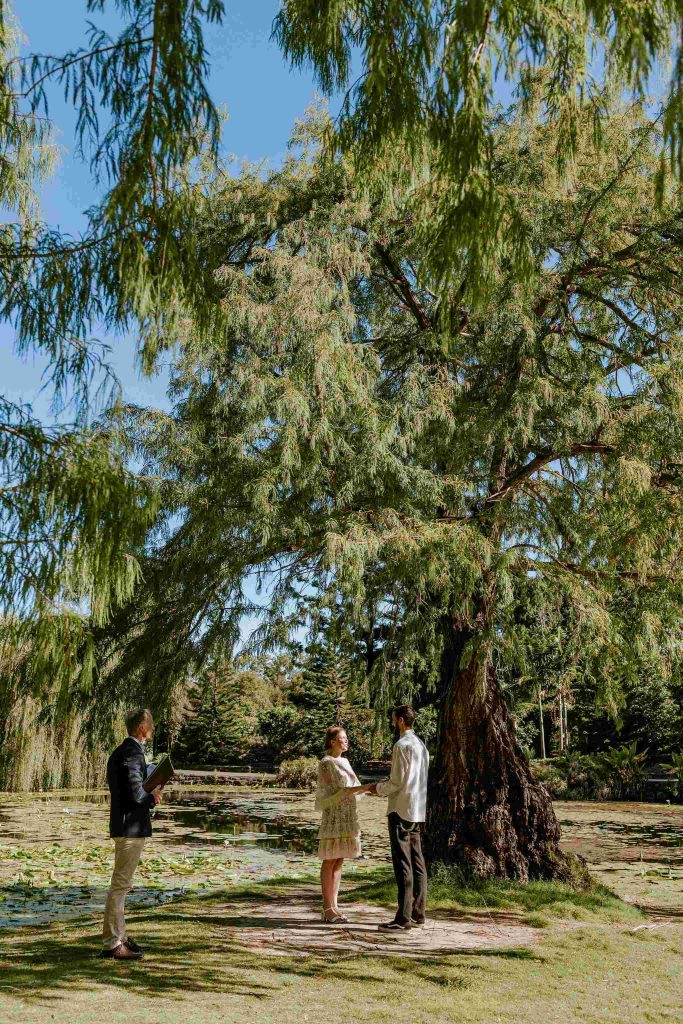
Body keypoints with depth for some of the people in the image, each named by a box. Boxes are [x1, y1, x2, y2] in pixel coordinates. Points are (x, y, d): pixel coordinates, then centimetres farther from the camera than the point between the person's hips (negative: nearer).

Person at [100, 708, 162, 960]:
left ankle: (119, 936, 28)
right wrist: (152, 797, -5)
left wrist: (148, 794, 12)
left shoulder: (119, 752, 13)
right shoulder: (133, 752, -18)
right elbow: (135, 793, -24)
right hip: (131, 827, -11)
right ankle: (111, 944, 0)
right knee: (121, 884, -5)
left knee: (120, 883, 18)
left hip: (122, 826, 11)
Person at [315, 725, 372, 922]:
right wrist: (358, 789, -20)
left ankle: (333, 907, 14)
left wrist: (367, 788, 1)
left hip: (347, 816, 8)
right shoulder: (326, 763, -9)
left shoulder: (344, 762, 15)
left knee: (339, 861, 9)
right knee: (330, 861, -3)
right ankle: (327, 909, 2)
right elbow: (331, 793, -15)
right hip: (333, 816, -8)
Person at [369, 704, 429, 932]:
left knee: (403, 865, -7)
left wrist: (379, 788, -1)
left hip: (401, 810, -9)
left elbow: (397, 782, -17)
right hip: (418, 811, 9)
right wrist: (385, 786, 17)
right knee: (417, 863, 11)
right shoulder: (420, 745, 15)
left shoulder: (402, 745, -14)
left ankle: (403, 918, -5)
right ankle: (417, 914, 17)